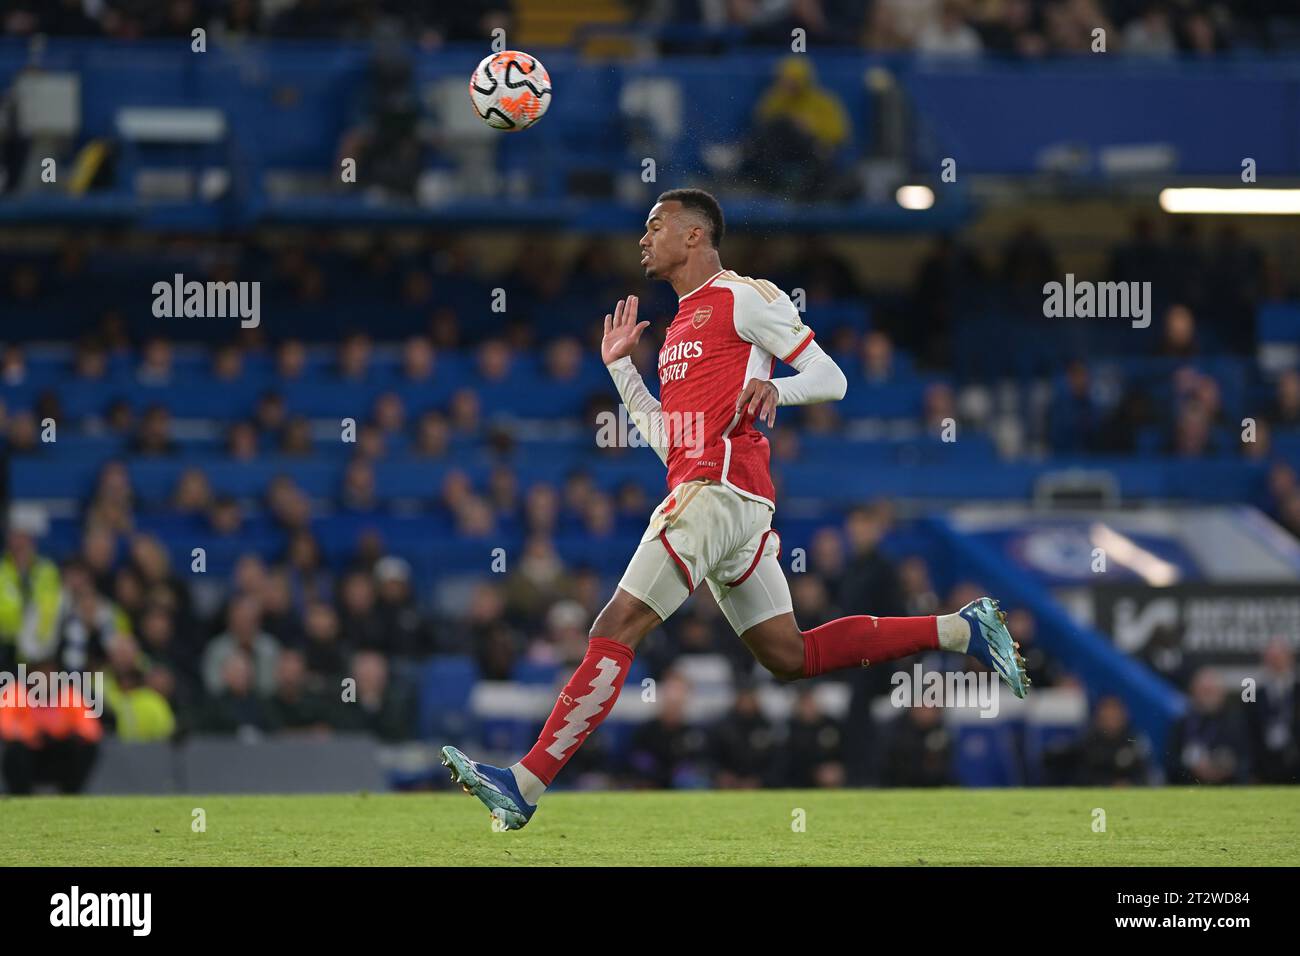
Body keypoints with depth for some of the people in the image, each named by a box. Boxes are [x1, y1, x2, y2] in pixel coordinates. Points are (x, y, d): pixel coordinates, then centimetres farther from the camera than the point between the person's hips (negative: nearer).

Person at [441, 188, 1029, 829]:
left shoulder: (744, 297, -1)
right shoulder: (681, 324, 26)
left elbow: (831, 379, -3)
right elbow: (666, 440, 26)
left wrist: (776, 388, -23)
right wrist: (619, 367, 22)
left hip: (719, 489, -10)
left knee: (616, 629, -15)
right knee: (792, 656, 10)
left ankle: (525, 783, -20)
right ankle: (961, 629, 13)